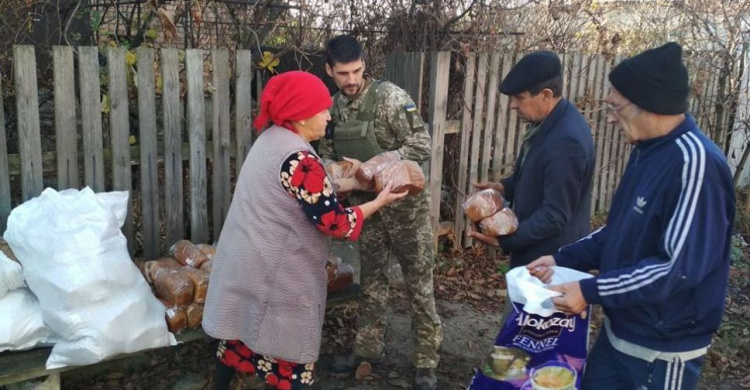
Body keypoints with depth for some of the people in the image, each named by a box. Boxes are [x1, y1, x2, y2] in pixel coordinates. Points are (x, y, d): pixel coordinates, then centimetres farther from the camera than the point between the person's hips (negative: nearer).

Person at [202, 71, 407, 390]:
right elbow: (335, 222, -21)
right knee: (286, 348, 7)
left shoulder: (271, 140, 6)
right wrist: (379, 201, -9)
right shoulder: (299, 157, -23)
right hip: (274, 272, -9)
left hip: (244, 261, 9)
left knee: (241, 332, 24)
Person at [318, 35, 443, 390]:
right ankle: (368, 347, 33)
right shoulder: (334, 107, 2)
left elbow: (422, 147, -21)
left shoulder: (390, 97, -17)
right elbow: (328, 154, 12)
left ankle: (426, 361, 16)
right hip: (366, 203, 6)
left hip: (404, 201, -5)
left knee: (418, 281, 3)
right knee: (371, 277, 17)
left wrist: (369, 166, -26)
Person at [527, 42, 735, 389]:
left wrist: (591, 291, -25)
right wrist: (562, 259, 3)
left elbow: (680, 267, -28)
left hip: (661, 349, -8)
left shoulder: (695, 162, -25)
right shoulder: (647, 150, 4)